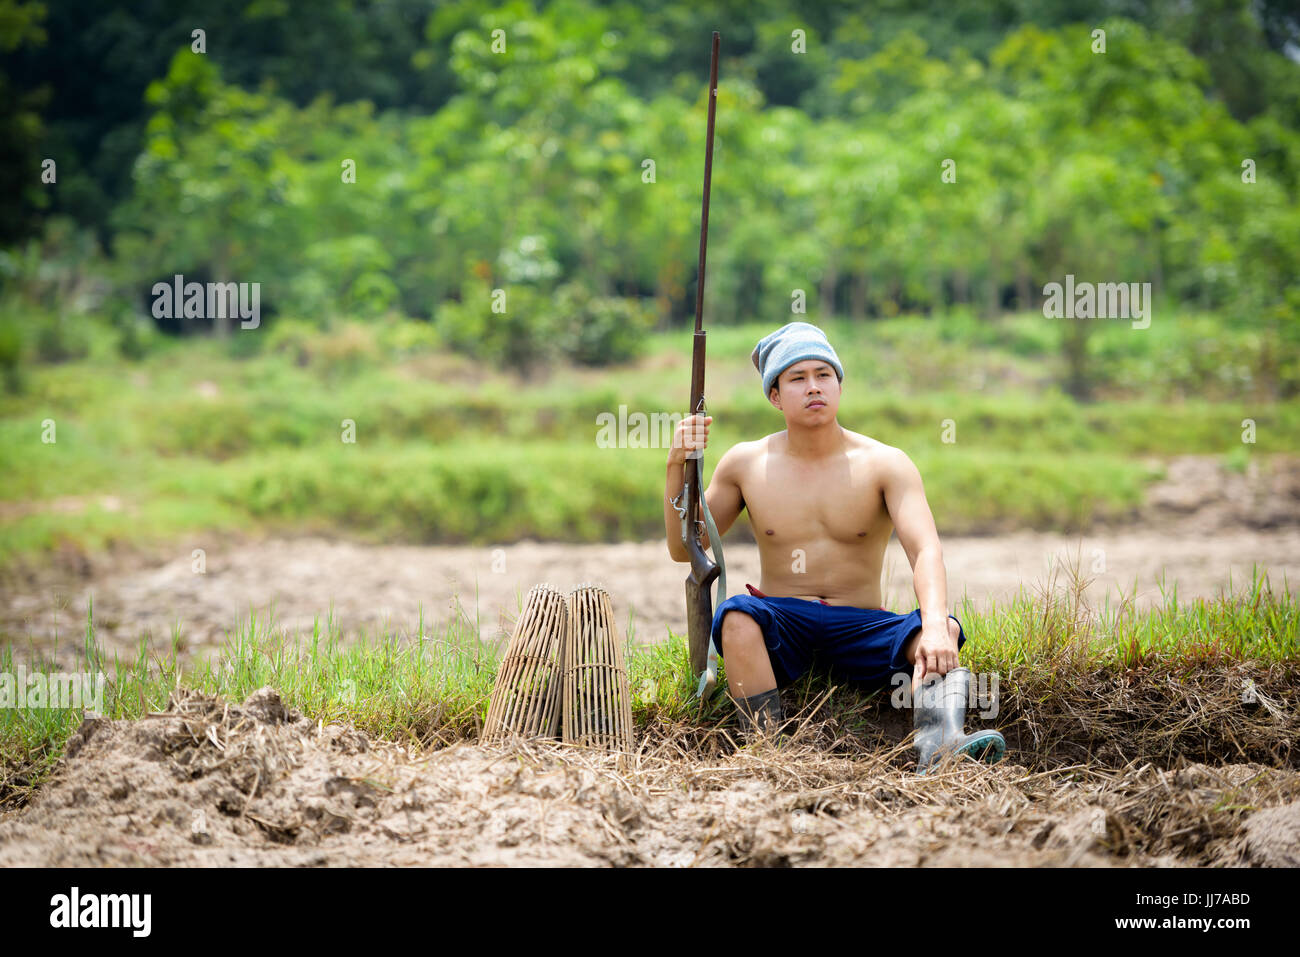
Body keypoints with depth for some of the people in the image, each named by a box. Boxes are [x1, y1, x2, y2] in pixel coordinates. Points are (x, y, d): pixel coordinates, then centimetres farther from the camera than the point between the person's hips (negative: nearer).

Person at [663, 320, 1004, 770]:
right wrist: (678, 467, -6)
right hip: (781, 627, 0)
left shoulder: (884, 464, -1)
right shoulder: (746, 463, 5)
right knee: (736, 614, -33)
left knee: (945, 630, -29)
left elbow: (925, 549, -16)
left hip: (861, 631, 0)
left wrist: (935, 624, -36)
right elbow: (683, 549, 10)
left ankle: (938, 745, -55)